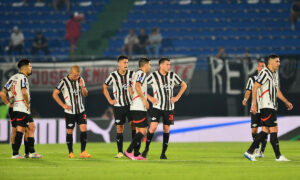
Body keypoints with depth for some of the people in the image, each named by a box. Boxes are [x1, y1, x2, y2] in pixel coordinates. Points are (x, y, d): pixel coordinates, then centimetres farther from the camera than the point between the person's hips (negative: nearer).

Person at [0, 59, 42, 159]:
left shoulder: (13, 77, 15)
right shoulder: (23, 77, -13)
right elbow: (24, 92, -30)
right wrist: (27, 103, -16)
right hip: (22, 108, -10)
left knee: (32, 127, 13)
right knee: (20, 130, -6)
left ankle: (32, 152, 15)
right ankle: (15, 154, -3)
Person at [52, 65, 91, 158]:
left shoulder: (80, 80, 4)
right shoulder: (64, 82, -9)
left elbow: (85, 94, 10)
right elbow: (54, 94, -5)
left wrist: (82, 87, -11)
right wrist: (63, 105, -8)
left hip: (80, 110, 3)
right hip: (69, 111, -3)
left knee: (84, 129, -7)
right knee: (69, 131, 2)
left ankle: (83, 152, -4)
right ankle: (70, 152, 14)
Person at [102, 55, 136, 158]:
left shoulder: (131, 74, 2)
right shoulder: (113, 75, -2)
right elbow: (104, 87, 10)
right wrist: (109, 100, 4)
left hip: (130, 104, 1)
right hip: (118, 106, -1)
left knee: (133, 124, -10)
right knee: (119, 128, 1)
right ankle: (120, 152, 6)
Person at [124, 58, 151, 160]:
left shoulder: (137, 74, 20)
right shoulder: (141, 73, -8)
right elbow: (137, 87, -23)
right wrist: (144, 100, -21)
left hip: (136, 107, 10)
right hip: (139, 108, -10)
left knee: (139, 131, 10)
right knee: (142, 131, -10)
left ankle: (136, 154, 8)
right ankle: (128, 151, -13)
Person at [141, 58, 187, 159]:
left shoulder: (172, 75, 3)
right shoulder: (153, 76, -6)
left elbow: (184, 85, 16)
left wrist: (177, 97, 5)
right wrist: (149, 98, -6)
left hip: (169, 107, 3)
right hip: (157, 106, -3)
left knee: (166, 129, 3)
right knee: (153, 127, -13)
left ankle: (163, 153, 10)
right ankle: (146, 149, 3)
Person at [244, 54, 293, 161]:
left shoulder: (275, 73, 18)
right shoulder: (264, 73, -11)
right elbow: (255, 88, -14)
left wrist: (286, 102, 25)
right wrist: (254, 104, -20)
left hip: (272, 107, 10)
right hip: (266, 107, -10)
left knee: (265, 131, 7)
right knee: (274, 130, -8)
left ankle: (249, 152, 11)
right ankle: (278, 156, -3)